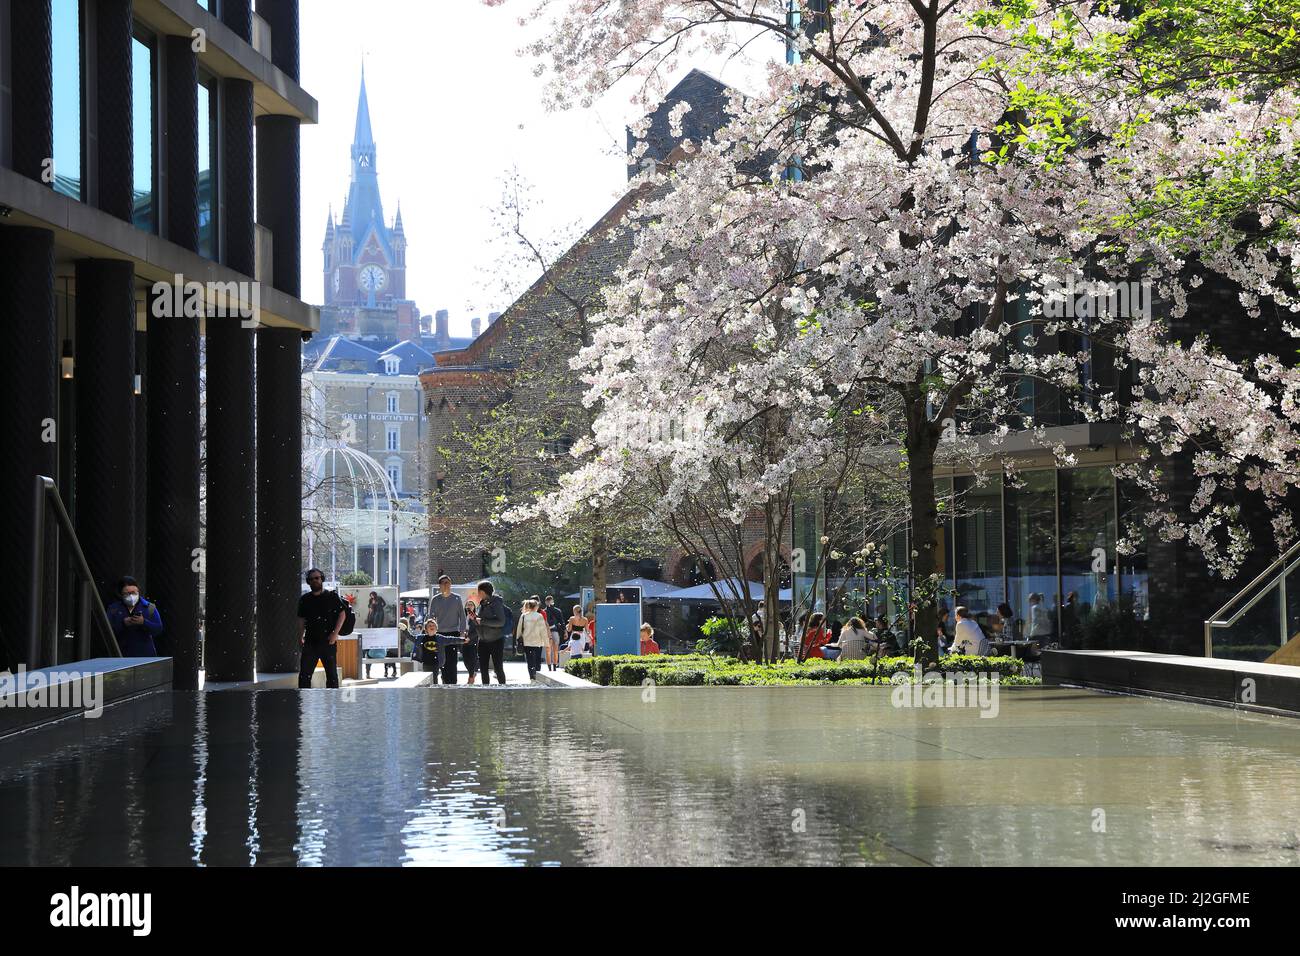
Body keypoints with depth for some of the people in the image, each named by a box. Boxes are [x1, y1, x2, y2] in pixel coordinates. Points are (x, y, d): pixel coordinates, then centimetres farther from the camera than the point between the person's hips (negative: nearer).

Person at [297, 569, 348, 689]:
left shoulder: (332, 597, 2)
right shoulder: (305, 599, 11)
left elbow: (342, 614, 0)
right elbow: (301, 619, 15)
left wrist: (335, 633, -9)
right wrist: (300, 637, 2)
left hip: (328, 642, -2)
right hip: (310, 642, 3)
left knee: (331, 673, 3)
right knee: (304, 674, -3)